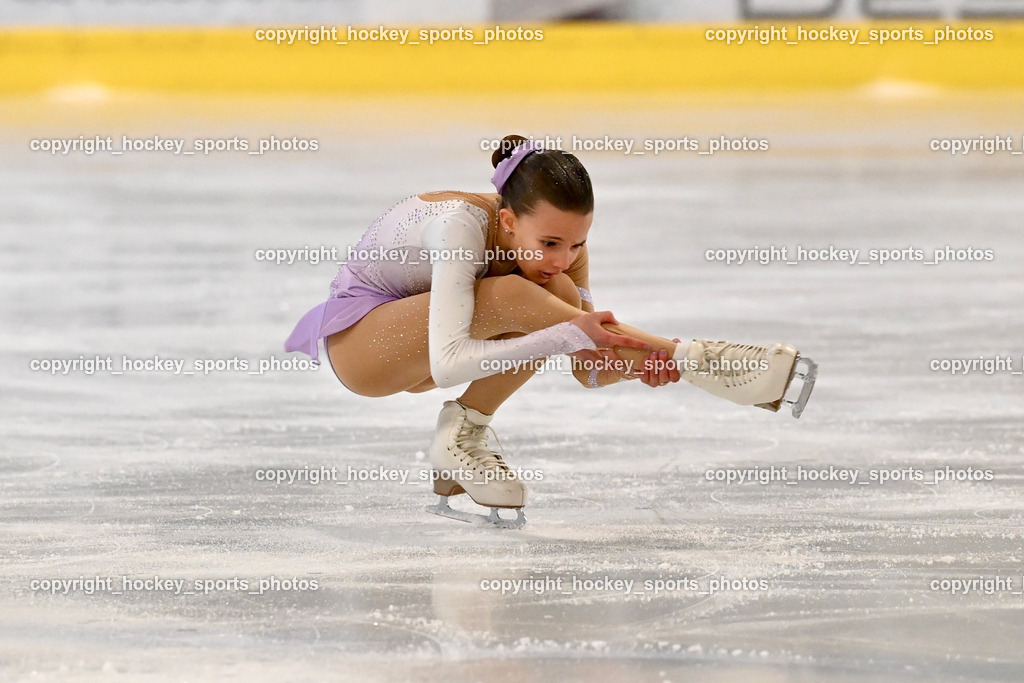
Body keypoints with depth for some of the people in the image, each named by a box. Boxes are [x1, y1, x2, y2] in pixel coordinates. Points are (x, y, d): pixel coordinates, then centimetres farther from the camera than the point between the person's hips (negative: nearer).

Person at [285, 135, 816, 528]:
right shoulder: (462, 224, -35)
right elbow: (447, 365, -45)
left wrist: (630, 362, -34)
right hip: (355, 336, -6)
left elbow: (588, 373, -10)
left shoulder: (562, 243, -15)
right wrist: (569, 336, -49)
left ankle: (463, 435, -13)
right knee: (512, 299, -34)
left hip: (419, 347, 6)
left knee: (559, 298, -23)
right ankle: (688, 359, -35)